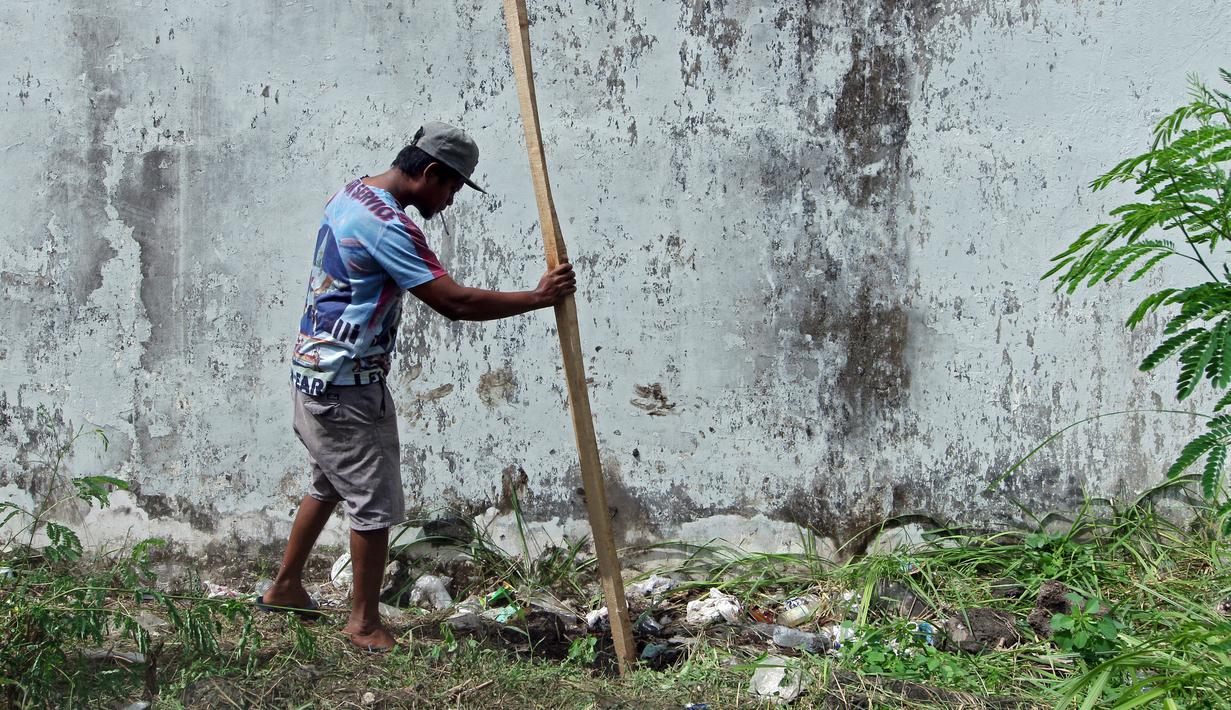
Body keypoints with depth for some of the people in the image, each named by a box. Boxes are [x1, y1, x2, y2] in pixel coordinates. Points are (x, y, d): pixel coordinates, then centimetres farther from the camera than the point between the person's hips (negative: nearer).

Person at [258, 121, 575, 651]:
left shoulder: (351, 194, 9)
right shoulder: (388, 225, -23)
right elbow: (454, 302, -26)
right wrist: (538, 297, -19)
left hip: (315, 371, 10)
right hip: (345, 386, -10)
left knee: (329, 484, 23)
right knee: (376, 502, -2)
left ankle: (285, 588, 36)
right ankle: (365, 623, 10)